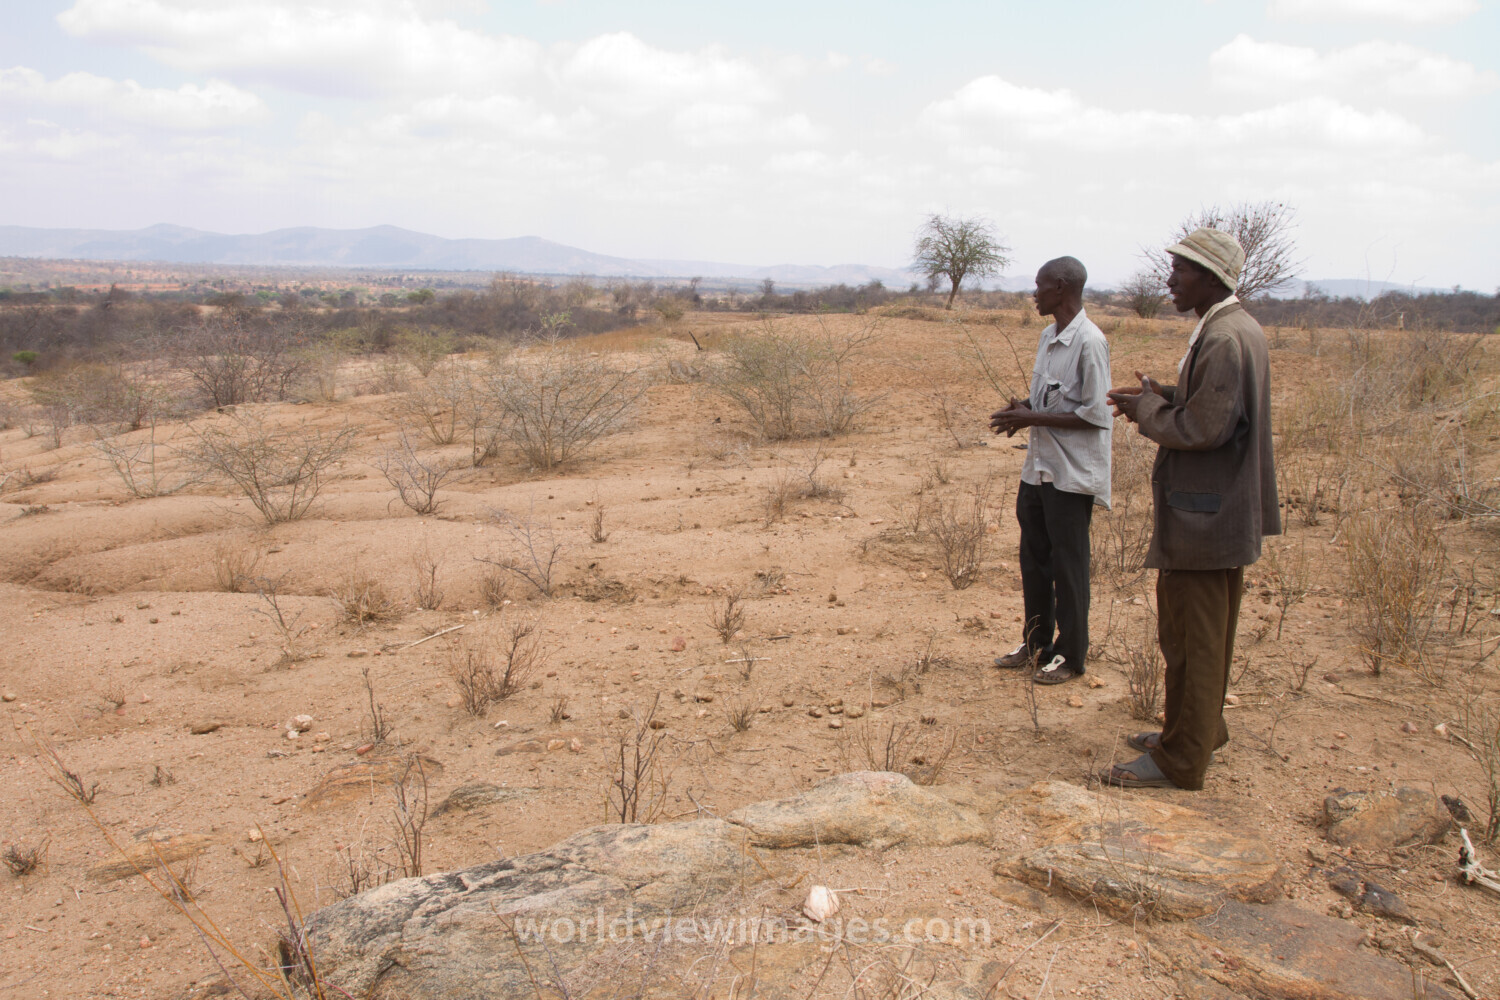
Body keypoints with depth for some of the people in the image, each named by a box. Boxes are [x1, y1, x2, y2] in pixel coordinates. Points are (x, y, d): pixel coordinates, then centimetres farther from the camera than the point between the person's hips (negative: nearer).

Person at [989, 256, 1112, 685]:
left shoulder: (1089, 341, -17)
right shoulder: (1048, 337, 10)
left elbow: (1094, 415, -19)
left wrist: (1033, 418, -18)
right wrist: (1022, 408, -1)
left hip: (1071, 473, -9)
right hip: (1038, 467, 9)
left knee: (1068, 567, 3)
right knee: (1033, 559, 16)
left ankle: (1071, 655, 16)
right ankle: (1036, 644, 30)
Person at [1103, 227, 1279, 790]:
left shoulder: (1224, 340, -21)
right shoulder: (1237, 330, 13)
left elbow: (1204, 427, -25)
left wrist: (1148, 411, -10)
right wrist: (1164, 398, 6)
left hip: (1204, 514, -11)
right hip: (1224, 509, 11)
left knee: (1193, 638, -1)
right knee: (1201, 633, 21)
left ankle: (1180, 762, 9)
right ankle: (1201, 731, 35)